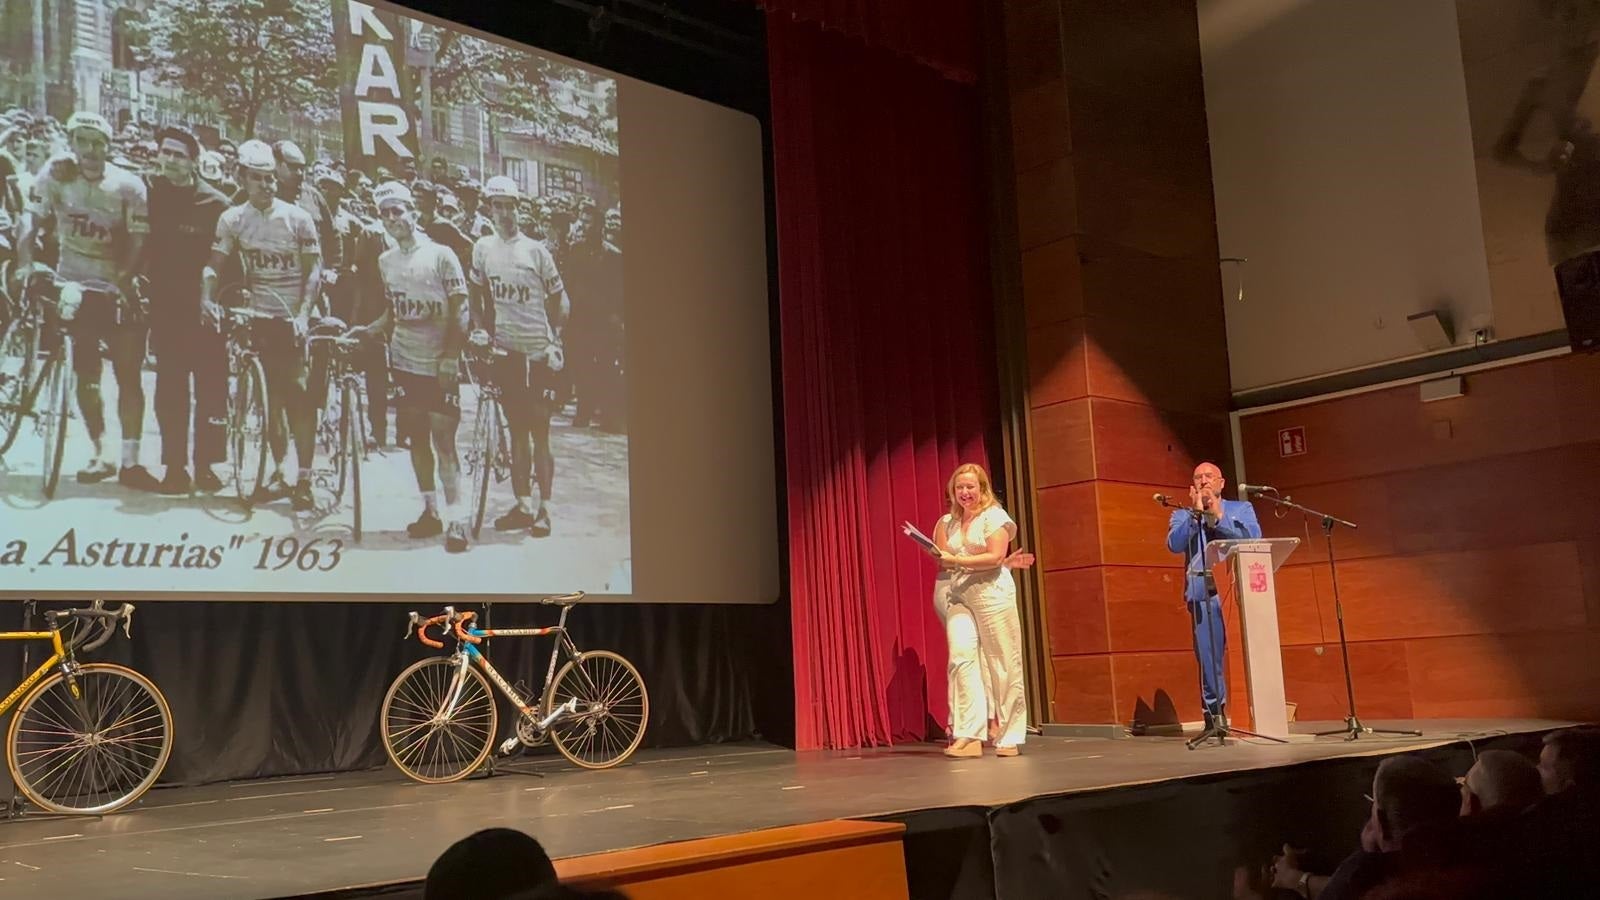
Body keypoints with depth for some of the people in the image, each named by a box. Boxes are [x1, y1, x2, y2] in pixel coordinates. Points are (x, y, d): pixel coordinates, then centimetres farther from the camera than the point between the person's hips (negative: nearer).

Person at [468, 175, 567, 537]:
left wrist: (554, 338, -7)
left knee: (539, 433, -1)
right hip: (504, 349, 4)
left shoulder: (535, 250, -4)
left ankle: (544, 509, 5)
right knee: (516, 431, 10)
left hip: (538, 353, -4)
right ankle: (523, 505, 18)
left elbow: (560, 300, 0)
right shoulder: (483, 248, 5)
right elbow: (477, 296, 17)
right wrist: (480, 329, 4)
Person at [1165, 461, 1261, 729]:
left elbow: (1253, 539, -1)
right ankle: (1214, 716, 2)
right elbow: (1174, 544, -1)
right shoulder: (1182, 514, 17)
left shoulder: (1241, 509, 17)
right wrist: (1195, 512, -5)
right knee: (1208, 657, -3)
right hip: (1203, 593, 0)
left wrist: (1218, 517, -5)